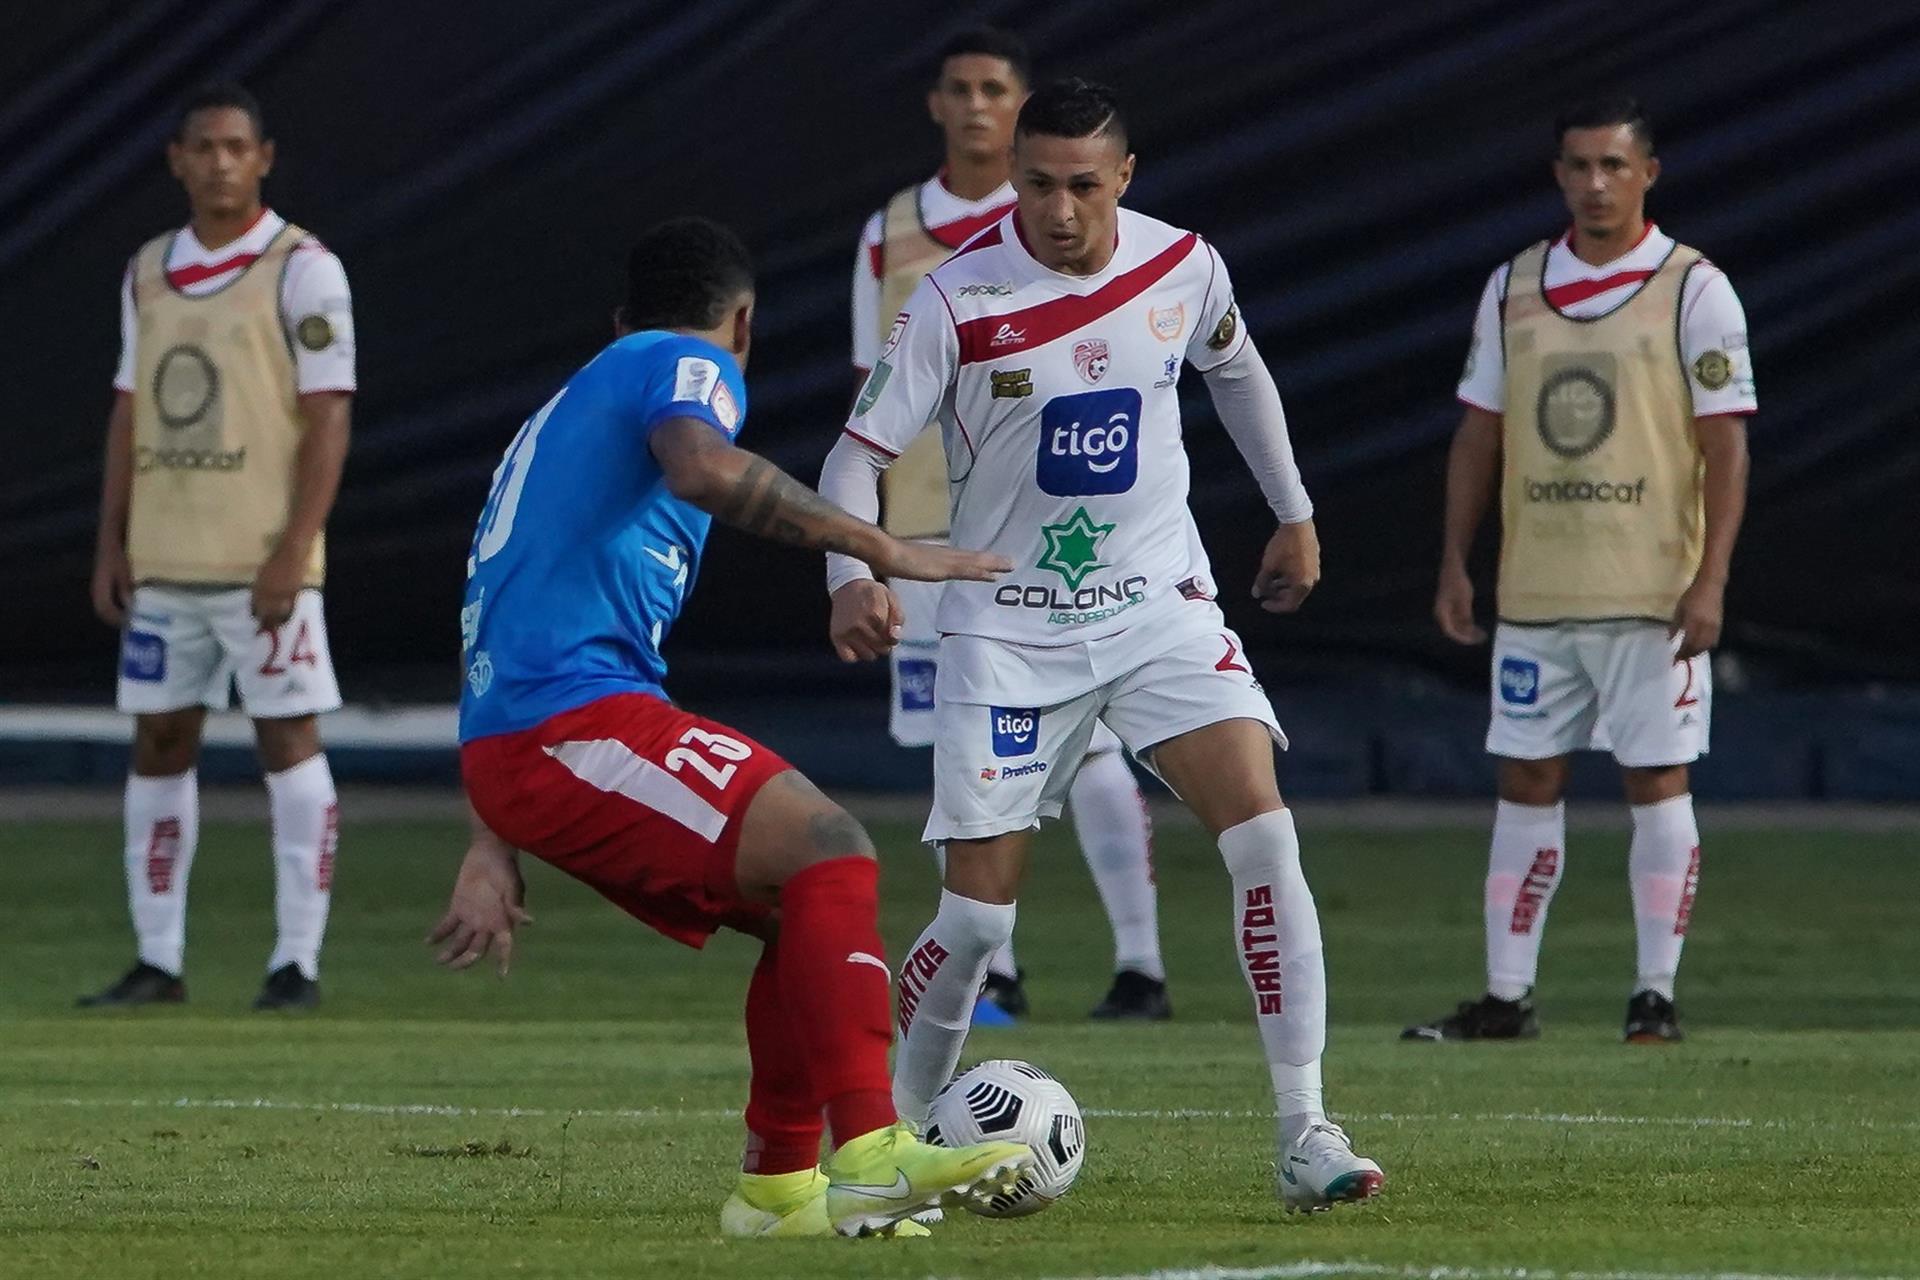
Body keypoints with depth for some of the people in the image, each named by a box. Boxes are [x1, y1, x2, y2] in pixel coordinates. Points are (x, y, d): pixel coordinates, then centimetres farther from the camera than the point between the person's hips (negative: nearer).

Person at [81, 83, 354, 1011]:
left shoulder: (301, 270, -5)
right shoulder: (150, 273, 13)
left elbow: (329, 415, -9)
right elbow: (129, 412, 16)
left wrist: (293, 550, -17)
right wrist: (110, 544, 9)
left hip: (263, 562, -6)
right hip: (161, 561, 6)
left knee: (288, 739, -5)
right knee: (159, 742, 7)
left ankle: (297, 962, -3)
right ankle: (157, 960, 12)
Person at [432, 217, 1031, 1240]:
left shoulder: (558, 416, 32)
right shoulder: (688, 364, 4)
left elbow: (494, 630, 32)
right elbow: (702, 468, -23)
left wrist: (492, 852, 30)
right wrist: (880, 550, -19)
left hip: (508, 751, 9)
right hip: (577, 719, -9)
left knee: (806, 911, 14)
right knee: (831, 853, -18)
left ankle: (777, 1185, 15)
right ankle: (870, 1158, -29)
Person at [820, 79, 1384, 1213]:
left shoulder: (1183, 267, -3)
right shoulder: (960, 299, -14)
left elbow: (1236, 371, 19)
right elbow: (860, 452, -12)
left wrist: (1295, 513, 25)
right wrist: (852, 577, -30)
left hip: (1160, 605, 2)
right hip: (1009, 628, -2)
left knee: (1263, 831, -17)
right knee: (979, 913, -4)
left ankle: (1306, 1134, -14)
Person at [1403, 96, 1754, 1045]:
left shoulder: (1694, 290, -3)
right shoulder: (1513, 289, 9)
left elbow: (1725, 445, -6)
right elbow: (1479, 433, 14)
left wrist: (1709, 582, -14)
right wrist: (1453, 564, 7)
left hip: (1653, 592, -4)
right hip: (1533, 593, 4)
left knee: (1657, 780, -2)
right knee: (1526, 783, 5)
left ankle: (1656, 994, 2)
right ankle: (1506, 996, 9)